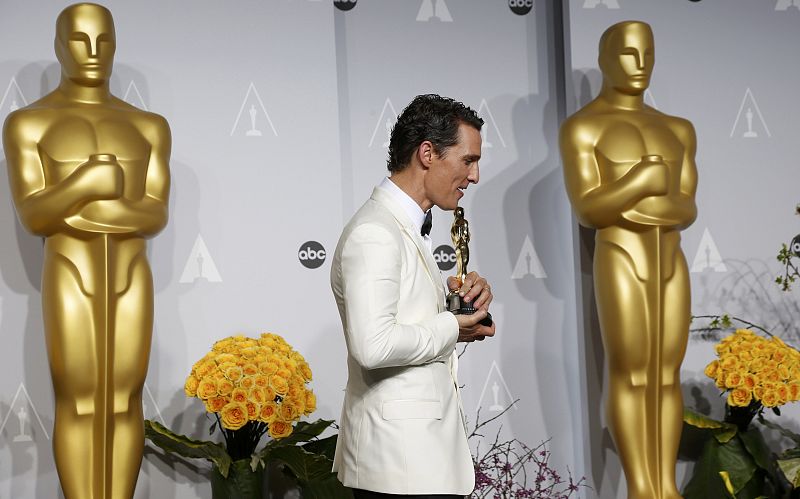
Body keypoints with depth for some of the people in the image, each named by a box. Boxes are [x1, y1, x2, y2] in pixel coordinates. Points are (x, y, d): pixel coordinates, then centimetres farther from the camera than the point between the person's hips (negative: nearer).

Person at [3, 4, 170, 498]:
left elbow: (156, 215, -1)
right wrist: (87, 183, -26)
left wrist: (78, 215, -14)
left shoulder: (148, 127, 8)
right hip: (70, 280, -3)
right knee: (78, 406, -1)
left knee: (124, 403, 5)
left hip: (130, 279, 3)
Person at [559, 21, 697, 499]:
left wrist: (642, 208, -13)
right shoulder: (582, 127, -4)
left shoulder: (676, 130, 14)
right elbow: (588, 211, -12)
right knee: (631, 377, -4)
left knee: (667, 377, 6)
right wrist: (646, 179, -15)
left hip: (669, 265, 6)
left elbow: (687, 209, 7)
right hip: (620, 265, -6)